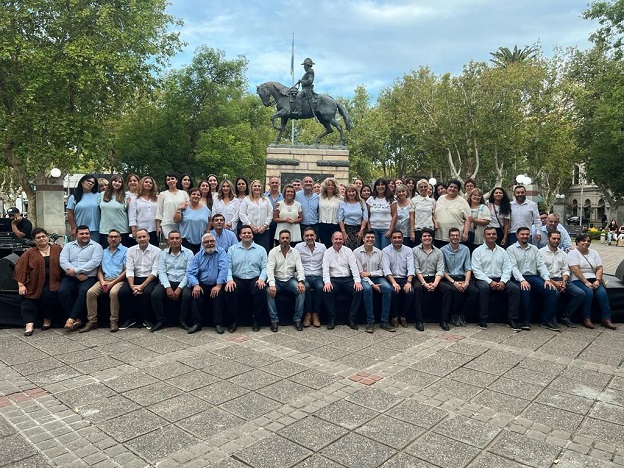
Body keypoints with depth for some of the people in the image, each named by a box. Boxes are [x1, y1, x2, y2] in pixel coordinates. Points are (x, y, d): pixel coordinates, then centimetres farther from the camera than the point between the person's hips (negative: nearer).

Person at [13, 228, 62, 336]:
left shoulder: (57, 250, 9)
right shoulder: (30, 253, 9)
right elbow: (20, 268, 3)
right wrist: (21, 285, -7)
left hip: (52, 282, -1)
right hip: (34, 284, 2)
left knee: (49, 295, -25)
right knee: (27, 299, -19)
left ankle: (48, 320, -7)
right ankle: (29, 324, -25)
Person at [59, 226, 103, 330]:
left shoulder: (96, 246, 6)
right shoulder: (69, 246, 16)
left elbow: (94, 262, -9)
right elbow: (63, 261, 2)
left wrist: (75, 270, -13)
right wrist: (78, 274, -12)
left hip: (89, 277, -3)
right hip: (70, 277, 3)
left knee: (84, 291, -33)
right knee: (62, 291, -25)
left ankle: (72, 318, -24)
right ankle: (77, 319, -18)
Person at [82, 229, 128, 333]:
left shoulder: (125, 251, 3)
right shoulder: (104, 252, 21)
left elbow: (126, 270, -5)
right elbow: (99, 269, 16)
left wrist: (112, 283, -12)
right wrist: (102, 281, -5)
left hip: (118, 280, -5)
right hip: (104, 280, 5)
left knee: (113, 292, -35)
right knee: (90, 292, -21)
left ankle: (114, 321, -24)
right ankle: (92, 321, -15)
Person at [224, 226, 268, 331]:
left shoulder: (261, 249, 12)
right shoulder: (232, 249, 13)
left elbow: (264, 267, 5)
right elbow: (228, 267, 4)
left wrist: (261, 279, -13)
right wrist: (229, 279, -14)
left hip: (254, 279, 0)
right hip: (237, 279, 0)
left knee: (261, 291, -31)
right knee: (229, 291, -30)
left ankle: (255, 320, -10)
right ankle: (234, 320, -11)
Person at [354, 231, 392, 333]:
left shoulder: (379, 252, 9)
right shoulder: (357, 252, -2)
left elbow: (382, 270, 7)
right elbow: (360, 273, -8)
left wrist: (369, 273, -11)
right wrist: (372, 284, -18)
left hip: (377, 277, 3)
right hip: (363, 278, -3)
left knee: (388, 288, -27)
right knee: (367, 289, -36)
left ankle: (385, 321, -20)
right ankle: (370, 322, -27)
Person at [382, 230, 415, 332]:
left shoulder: (408, 250, 6)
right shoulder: (386, 251, 0)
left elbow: (411, 268, -4)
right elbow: (386, 269, -11)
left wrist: (408, 282, -21)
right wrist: (394, 282, -25)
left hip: (404, 278, 2)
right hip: (391, 278, -2)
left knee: (410, 291, -26)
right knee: (394, 291, -32)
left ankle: (403, 316, -5)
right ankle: (395, 316, -11)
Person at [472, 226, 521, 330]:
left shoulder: (502, 251, 16)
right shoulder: (478, 251, 4)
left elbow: (507, 268, 8)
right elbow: (476, 271, -6)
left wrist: (502, 281, -12)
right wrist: (490, 282, -17)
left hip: (500, 279, 4)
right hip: (483, 279, -3)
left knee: (515, 288, -22)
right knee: (484, 288, -36)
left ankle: (512, 320, -15)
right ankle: (483, 321, -26)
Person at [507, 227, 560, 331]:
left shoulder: (534, 248, 21)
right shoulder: (511, 249, 6)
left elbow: (541, 264, 12)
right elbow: (513, 267, -6)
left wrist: (547, 279, -5)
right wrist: (522, 280, -22)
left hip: (534, 277, 5)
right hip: (520, 278, -5)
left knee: (553, 291, -20)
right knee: (525, 290, -37)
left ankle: (547, 320, -8)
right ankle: (525, 321, -20)